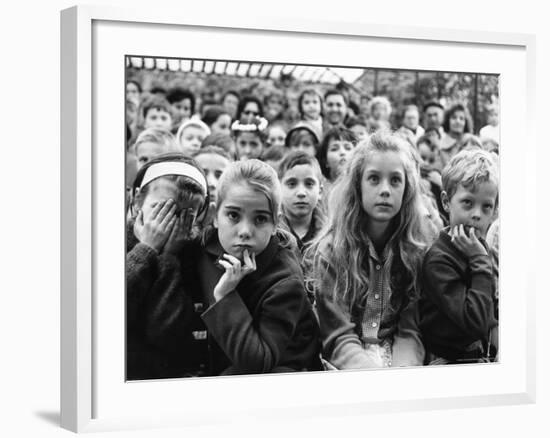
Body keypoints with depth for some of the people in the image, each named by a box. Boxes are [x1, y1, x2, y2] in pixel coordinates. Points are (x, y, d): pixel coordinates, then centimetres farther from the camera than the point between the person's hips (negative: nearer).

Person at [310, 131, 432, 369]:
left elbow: (411, 332, -2)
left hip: (400, 359, 2)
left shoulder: (417, 250, 2)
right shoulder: (330, 250, -5)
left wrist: (402, 374, -22)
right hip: (347, 363, -2)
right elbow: (338, 337, -10)